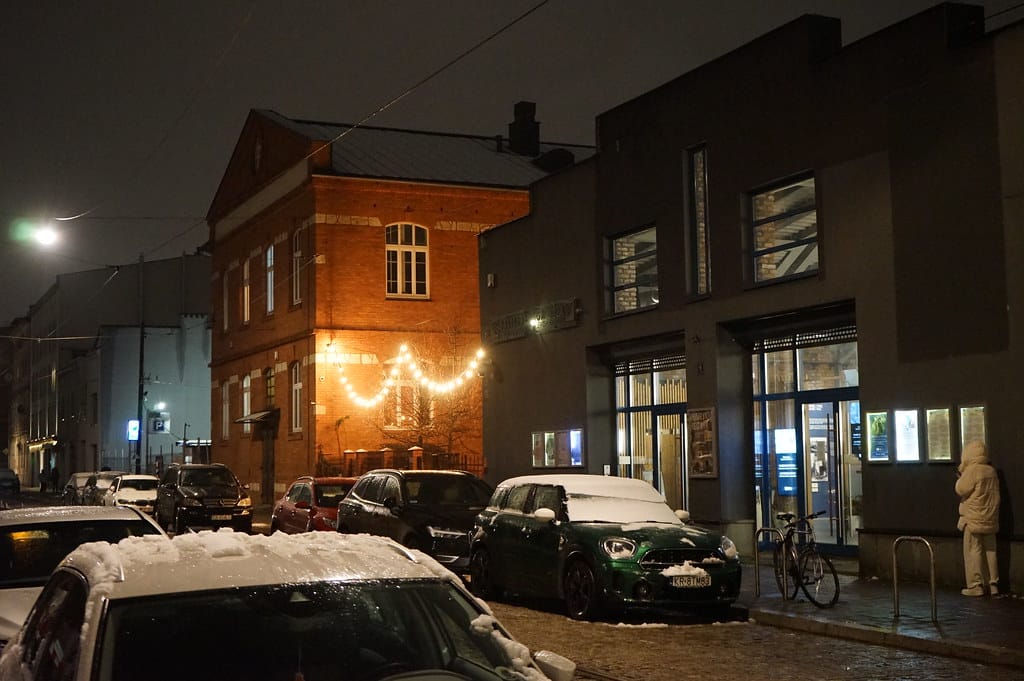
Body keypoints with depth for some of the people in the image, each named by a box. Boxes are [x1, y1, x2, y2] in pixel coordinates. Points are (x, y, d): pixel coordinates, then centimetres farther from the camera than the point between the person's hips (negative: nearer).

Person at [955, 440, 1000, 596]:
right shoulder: (991, 471, 8)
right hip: (990, 519, 7)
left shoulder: (972, 470, -14)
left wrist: (960, 477, 4)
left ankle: (976, 585, -1)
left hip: (974, 519, -7)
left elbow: (961, 490, -13)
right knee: (990, 550, 11)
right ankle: (993, 584, 14)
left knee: (973, 551, -1)